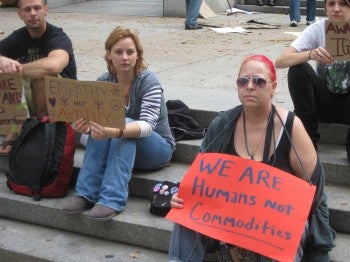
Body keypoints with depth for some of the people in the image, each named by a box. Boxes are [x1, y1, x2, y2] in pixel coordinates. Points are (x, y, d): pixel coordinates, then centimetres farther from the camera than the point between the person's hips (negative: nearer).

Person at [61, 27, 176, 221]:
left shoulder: (149, 81, -17)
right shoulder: (103, 82, -3)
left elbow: (147, 125, -32)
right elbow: (91, 117, -10)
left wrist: (115, 132, -51)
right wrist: (84, 126, -36)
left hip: (157, 149, -3)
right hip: (119, 149, 4)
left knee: (124, 123, -32)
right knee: (99, 126, -27)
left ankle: (112, 200, -41)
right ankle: (86, 194, -29)